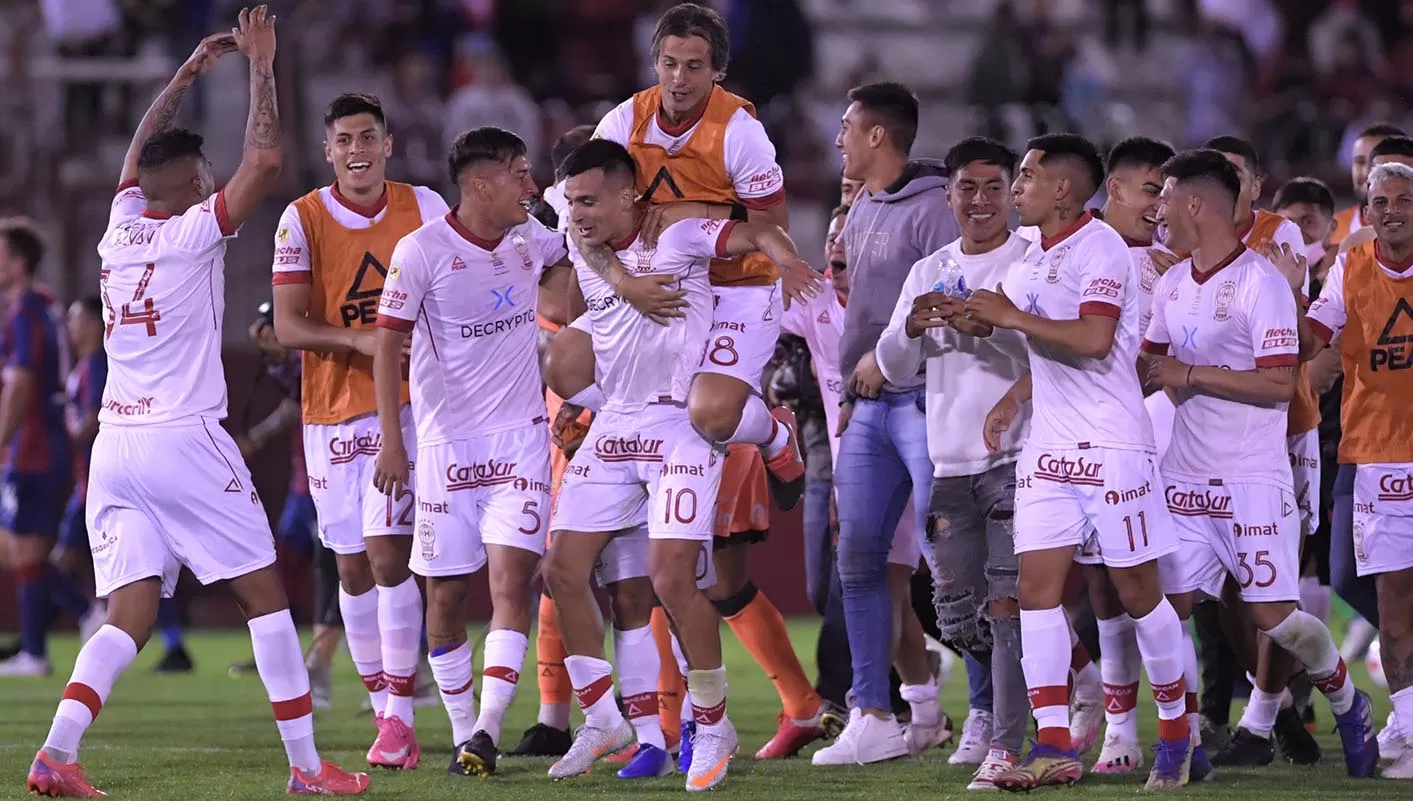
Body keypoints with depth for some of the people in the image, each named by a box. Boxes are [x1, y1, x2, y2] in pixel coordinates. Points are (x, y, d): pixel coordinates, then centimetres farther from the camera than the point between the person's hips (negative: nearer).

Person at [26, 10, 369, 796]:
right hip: (185, 438, -6)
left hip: (114, 444, 6)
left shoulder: (121, 224, 12)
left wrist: (187, 75, 36)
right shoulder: (194, 231, -6)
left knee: (130, 615, 1)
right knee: (266, 592, 4)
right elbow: (266, 158, -11)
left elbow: (140, 152, 32)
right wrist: (262, 67, -1)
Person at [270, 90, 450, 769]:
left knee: (387, 551, -14)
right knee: (353, 567, 6)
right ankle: (382, 708, 19)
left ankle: (399, 720, -12)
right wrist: (359, 339, -26)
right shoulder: (303, 219, -3)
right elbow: (289, 325, -10)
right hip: (331, 408, 1)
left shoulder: (425, 209, -1)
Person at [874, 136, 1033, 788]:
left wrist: (983, 323, -27)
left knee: (1006, 602, -15)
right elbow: (894, 369, 11)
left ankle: (1005, 746, -15)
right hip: (949, 462, 6)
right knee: (958, 619, 6)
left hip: (1017, 457, -5)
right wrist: (910, 328, -11)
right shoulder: (929, 273, 15)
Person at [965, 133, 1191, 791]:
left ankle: (1176, 730, 15)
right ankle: (1054, 748, -5)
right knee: (1038, 585, -2)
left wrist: (1013, 316, -18)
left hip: (1112, 445, -8)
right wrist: (1013, 397, 11)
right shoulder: (1034, 258, 14)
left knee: (1136, 589, -1)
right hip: (1048, 447, 8)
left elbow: (1093, 340, -26)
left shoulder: (1100, 248, -13)